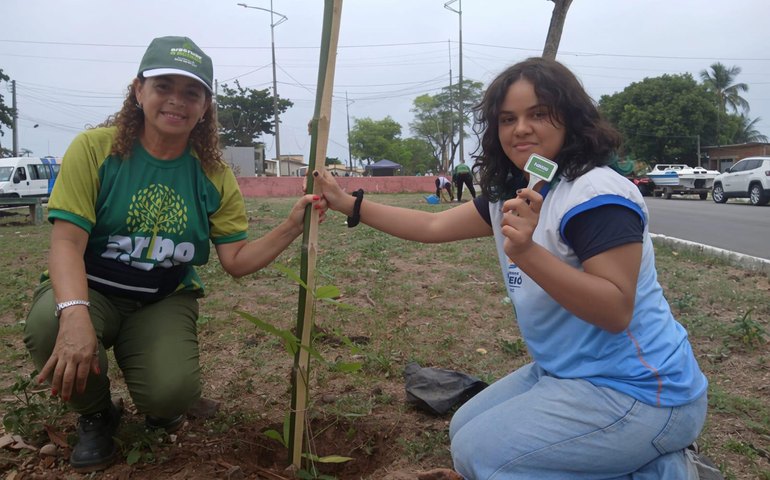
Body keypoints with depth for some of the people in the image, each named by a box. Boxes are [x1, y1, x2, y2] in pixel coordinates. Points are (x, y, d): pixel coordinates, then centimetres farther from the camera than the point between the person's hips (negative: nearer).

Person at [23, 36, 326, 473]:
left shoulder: (214, 175, -4)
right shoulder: (94, 149, -12)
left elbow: (237, 260, -4)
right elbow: (67, 241, -20)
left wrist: (291, 228, -21)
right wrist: (74, 312, -39)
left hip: (165, 300, 1)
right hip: (89, 289, 0)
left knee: (172, 394, -26)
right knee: (49, 326, -35)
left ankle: (163, 407, 18)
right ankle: (95, 415, 1)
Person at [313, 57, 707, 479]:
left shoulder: (597, 194, -23)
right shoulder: (514, 193, 5)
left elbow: (616, 312, -28)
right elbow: (433, 226, 10)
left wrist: (527, 253, -38)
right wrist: (348, 204, 9)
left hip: (636, 390, -10)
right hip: (571, 372, 10)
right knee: (466, 430, 19)